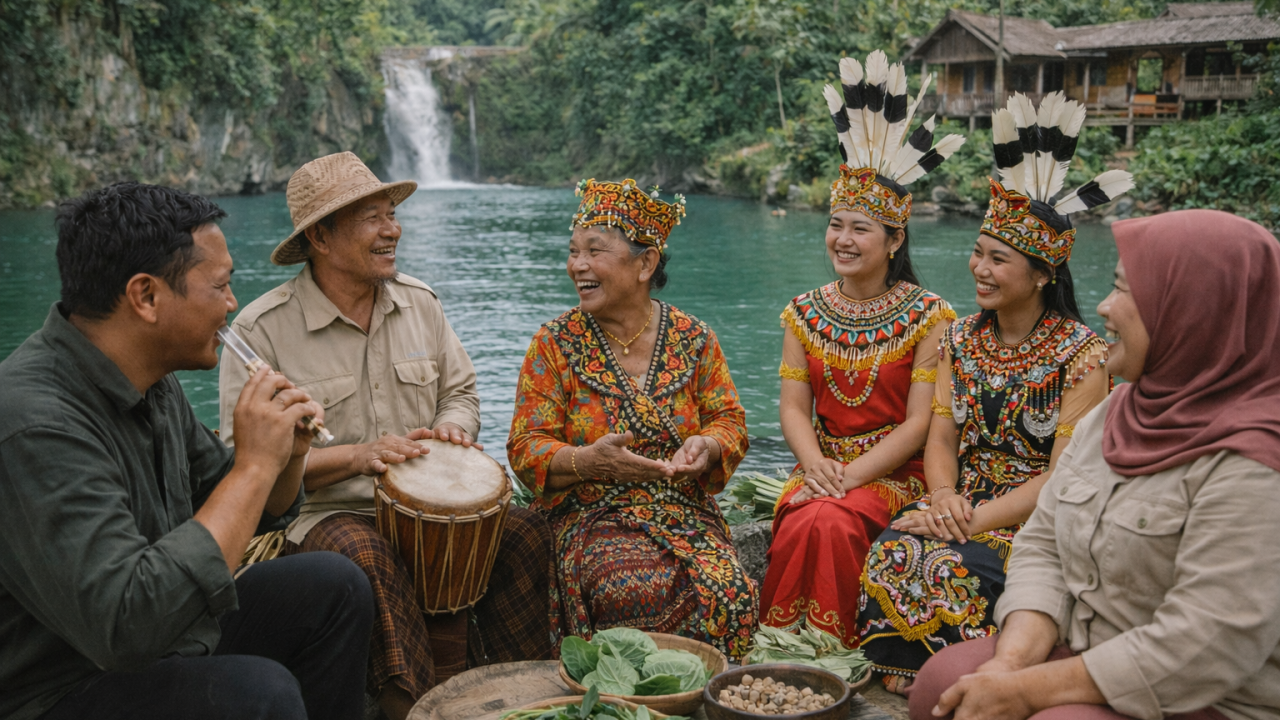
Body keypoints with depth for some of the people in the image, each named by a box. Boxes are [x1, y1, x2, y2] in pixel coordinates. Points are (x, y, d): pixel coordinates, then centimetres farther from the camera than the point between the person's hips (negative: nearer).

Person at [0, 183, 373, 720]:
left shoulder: (150, 379, 2)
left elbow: (256, 512, 14)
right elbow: (129, 628, -35)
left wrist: (288, 453, -9)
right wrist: (255, 463, -29)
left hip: (165, 639, 9)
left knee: (332, 586, 2)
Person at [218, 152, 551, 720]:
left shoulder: (418, 301, 9)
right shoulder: (261, 330, -8)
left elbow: (461, 391, 18)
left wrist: (451, 429, -7)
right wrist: (358, 456, -21)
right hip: (325, 514, -4)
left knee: (525, 530, -20)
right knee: (369, 557, -38)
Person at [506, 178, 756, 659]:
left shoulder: (693, 339, 7)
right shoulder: (556, 344, 1)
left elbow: (729, 419, 10)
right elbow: (525, 448, -3)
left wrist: (707, 445, -15)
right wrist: (589, 461, -23)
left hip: (686, 512, 2)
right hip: (591, 517, -2)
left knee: (733, 598, -26)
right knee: (643, 595, -32)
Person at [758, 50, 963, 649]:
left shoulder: (928, 316, -3)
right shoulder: (805, 313, 9)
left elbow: (920, 422, -9)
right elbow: (794, 406, 4)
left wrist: (851, 476, -18)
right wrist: (815, 465, -16)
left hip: (896, 472, -3)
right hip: (821, 465, 3)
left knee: (834, 524, -31)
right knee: (802, 525, -28)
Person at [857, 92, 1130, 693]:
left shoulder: (1081, 355, -9)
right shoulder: (963, 339, 10)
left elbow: (1065, 476, -14)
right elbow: (941, 436, 7)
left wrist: (979, 518, -22)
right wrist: (944, 497, -15)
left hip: (1040, 516, -5)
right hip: (964, 503, 5)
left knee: (956, 569, -32)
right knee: (893, 550, -26)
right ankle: (902, 682, -8)